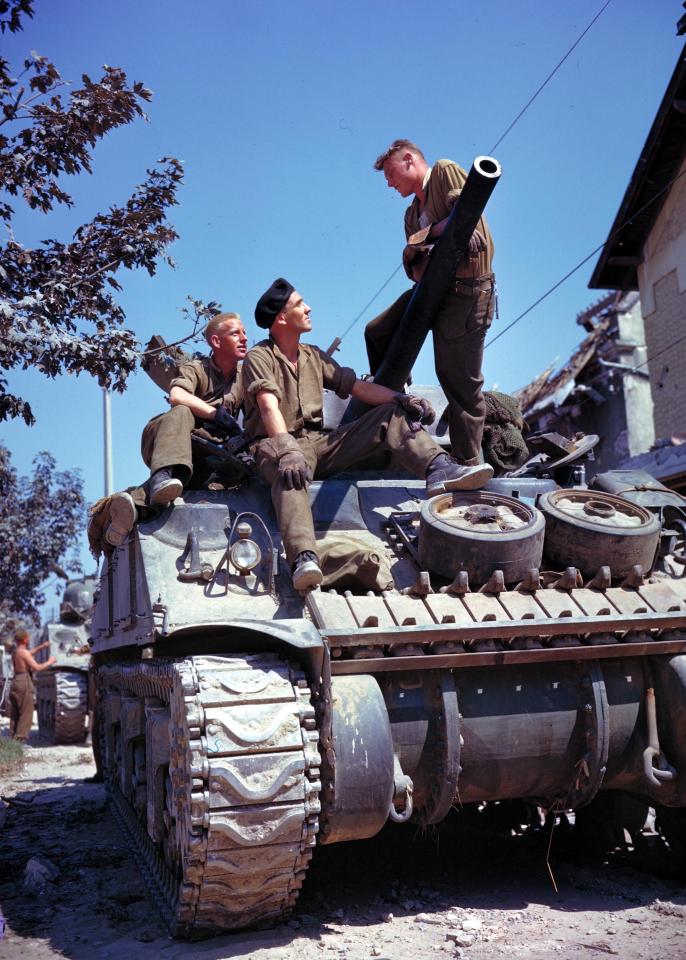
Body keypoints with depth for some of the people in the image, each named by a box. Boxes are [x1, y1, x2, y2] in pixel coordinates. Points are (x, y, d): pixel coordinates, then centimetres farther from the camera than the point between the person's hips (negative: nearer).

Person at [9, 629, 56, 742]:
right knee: (26, 714, -5)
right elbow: (37, 667, -18)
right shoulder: (23, 652, -13)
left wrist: (41, 646, 33)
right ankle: (20, 739, -8)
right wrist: (49, 662, -4)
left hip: (15, 681, 9)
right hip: (24, 682, -9)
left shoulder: (15, 652, 13)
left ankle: (12, 739, 14)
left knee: (15, 714, 13)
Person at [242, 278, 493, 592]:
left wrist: (400, 398, -4)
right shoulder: (259, 358, -2)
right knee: (290, 471, -44)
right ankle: (304, 560, -63)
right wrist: (287, 448, -38)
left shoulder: (314, 356, 20)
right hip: (277, 446, -7)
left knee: (391, 414, -5)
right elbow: (269, 407, -20)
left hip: (319, 442, 7)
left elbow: (358, 387, 13)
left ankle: (438, 469, -32)